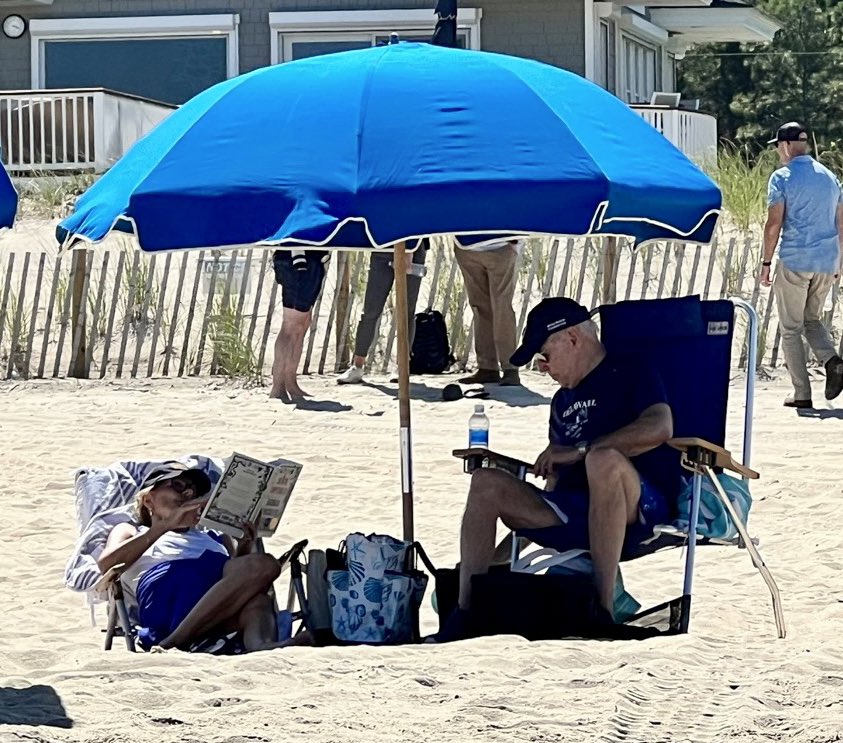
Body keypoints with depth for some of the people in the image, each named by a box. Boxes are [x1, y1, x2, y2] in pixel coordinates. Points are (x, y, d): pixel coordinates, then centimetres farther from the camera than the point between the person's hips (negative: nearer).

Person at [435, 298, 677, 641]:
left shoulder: (631, 375, 3)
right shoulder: (563, 400, 27)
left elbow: (659, 427, -18)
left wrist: (580, 451, -17)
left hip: (638, 509, -7)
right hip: (573, 516, 7)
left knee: (604, 459, -39)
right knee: (487, 483, -9)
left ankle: (603, 608, -39)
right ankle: (465, 615, -18)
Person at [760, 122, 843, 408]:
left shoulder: (782, 178, -5)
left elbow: (774, 223, -11)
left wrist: (766, 262, -6)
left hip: (795, 261, -5)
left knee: (790, 329, 4)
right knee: (811, 319, 20)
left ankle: (802, 394, 0)